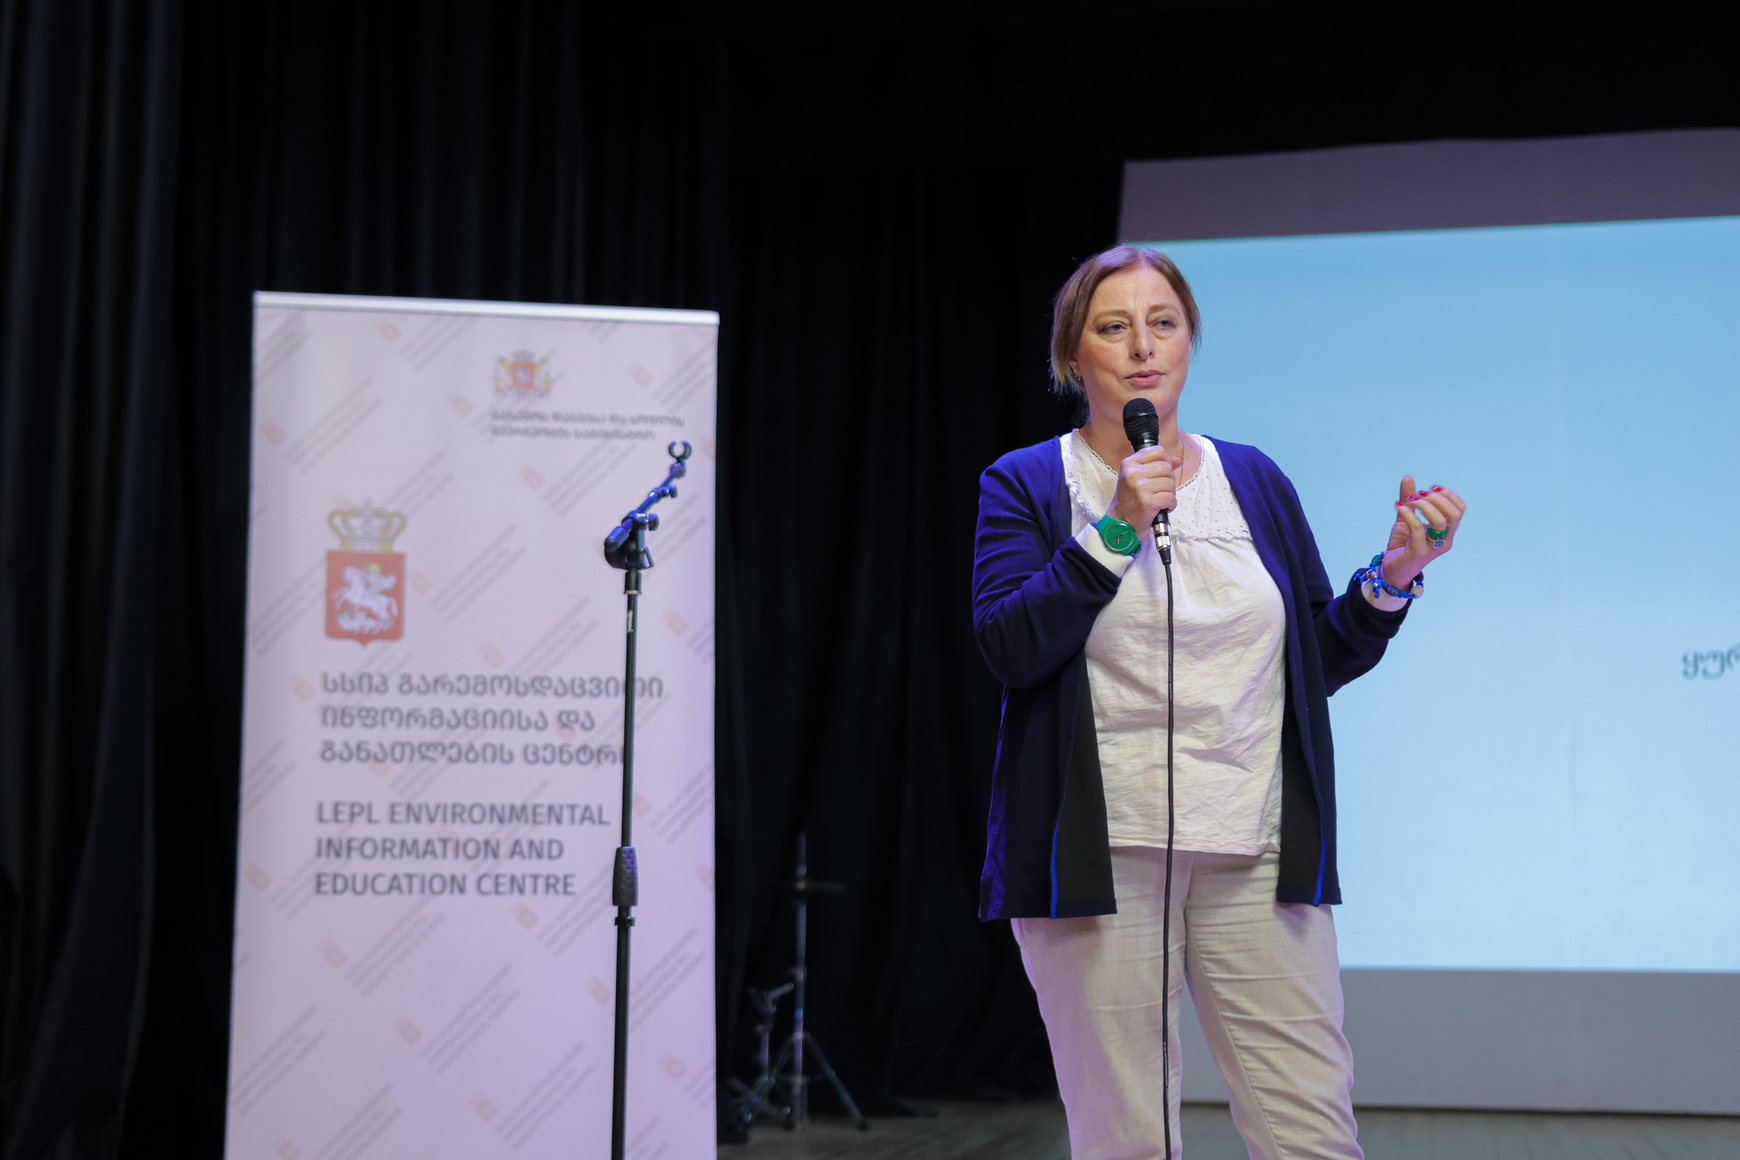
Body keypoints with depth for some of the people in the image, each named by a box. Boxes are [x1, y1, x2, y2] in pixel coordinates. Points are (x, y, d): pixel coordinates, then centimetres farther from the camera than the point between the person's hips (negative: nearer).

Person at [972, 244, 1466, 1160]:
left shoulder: (1255, 482, 15)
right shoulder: (1026, 485, 6)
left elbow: (1322, 661, 15)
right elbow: (1008, 649, -9)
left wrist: (1394, 576, -2)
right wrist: (1115, 529, -15)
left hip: (1256, 857, 3)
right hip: (1100, 856, -2)